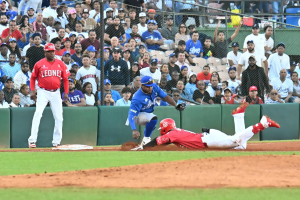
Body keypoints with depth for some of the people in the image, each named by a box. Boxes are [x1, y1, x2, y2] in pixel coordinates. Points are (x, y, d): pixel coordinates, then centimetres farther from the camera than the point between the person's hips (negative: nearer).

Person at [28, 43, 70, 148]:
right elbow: (33, 78, 7)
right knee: (38, 113, -17)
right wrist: (33, 91, -3)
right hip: (43, 92, -3)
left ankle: (56, 141, 13)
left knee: (59, 117, 2)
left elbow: (65, 79, 9)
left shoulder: (60, 64, 5)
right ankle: (32, 140, -18)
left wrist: (66, 92, 1)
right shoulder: (39, 64, -1)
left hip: (56, 92, 3)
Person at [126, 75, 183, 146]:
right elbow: (131, 115, -40)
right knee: (153, 118, -33)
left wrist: (176, 106, -27)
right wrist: (134, 130, -55)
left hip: (148, 113, 8)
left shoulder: (154, 87, -17)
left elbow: (165, 97, -11)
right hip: (137, 116, -8)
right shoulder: (137, 99, -36)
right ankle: (146, 139, -19)